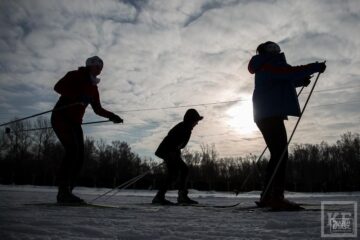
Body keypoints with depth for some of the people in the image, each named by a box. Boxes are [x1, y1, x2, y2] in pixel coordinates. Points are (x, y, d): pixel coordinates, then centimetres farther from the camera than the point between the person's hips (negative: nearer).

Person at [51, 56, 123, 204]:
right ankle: (64, 190, -23)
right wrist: (78, 96, -30)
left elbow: (97, 109, 17)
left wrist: (110, 115, 1)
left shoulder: (93, 87, 16)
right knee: (73, 150, -25)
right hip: (61, 117, -7)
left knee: (79, 156, -4)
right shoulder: (75, 75, -2)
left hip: (75, 122, 7)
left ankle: (65, 193, 0)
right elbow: (58, 87, -18)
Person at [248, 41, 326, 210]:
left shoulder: (264, 69, 29)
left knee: (277, 154, 9)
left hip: (266, 115, 10)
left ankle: (267, 196, 10)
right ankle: (276, 197, -19)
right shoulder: (269, 63, -1)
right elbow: (290, 72, -15)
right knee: (280, 154, -15)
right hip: (270, 114, -10)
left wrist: (300, 81, 23)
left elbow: (280, 84, 35)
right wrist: (315, 67, -7)